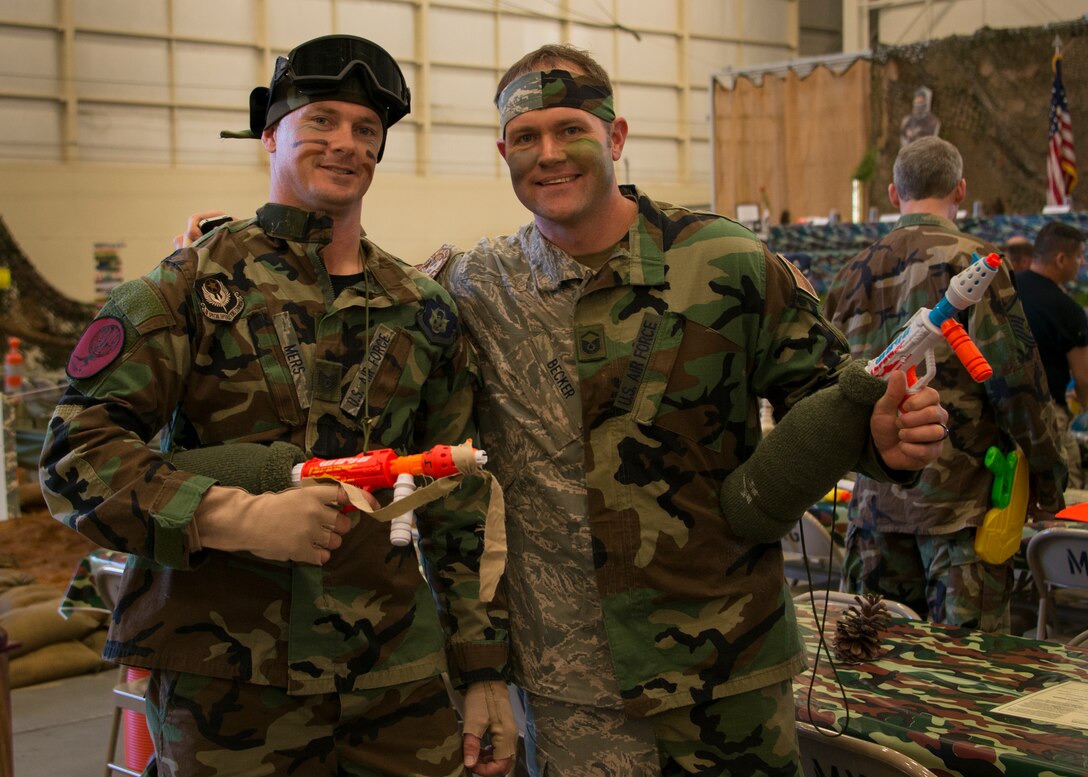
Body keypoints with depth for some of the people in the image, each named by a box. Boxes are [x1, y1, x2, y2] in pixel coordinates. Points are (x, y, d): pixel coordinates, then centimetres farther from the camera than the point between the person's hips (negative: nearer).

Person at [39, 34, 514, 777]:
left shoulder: (423, 310, 11)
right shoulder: (189, 286, 1)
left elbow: (460, 508, 13)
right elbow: (77, 452, -7)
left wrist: (485, 671, 9)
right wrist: (235, 517, -21)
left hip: (397, 671, 3)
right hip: (229, 680, -3)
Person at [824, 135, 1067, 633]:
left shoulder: (856, 271, 6)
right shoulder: (973, 261, -10)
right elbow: (1014, 376, -12)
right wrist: (1047, 476, -3)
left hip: (878, 493, 6)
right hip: (959, 491, -5)